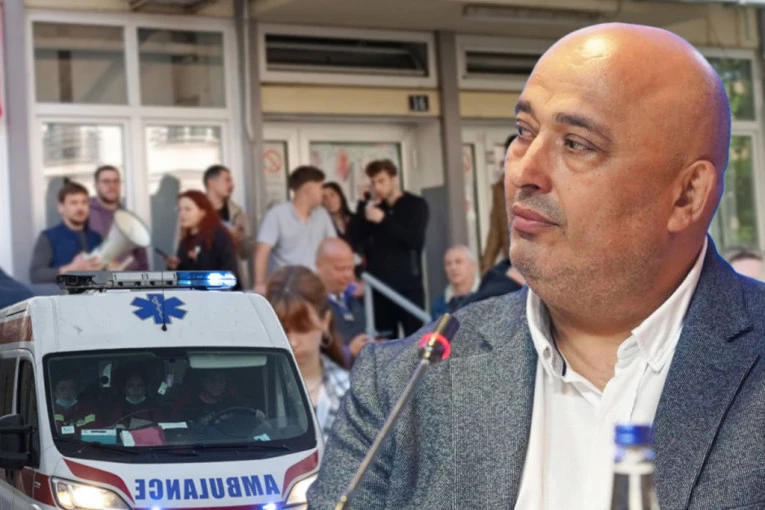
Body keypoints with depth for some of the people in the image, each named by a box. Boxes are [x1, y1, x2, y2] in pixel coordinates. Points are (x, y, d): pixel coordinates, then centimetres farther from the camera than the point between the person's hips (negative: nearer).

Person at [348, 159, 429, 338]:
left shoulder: (416, 205, 3)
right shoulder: (371, 208, 13)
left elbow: (416, 241, -11)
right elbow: (354, 241, 5)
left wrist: (384, 220, -16)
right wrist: (363, 215, -8)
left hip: (408, 286, -3)